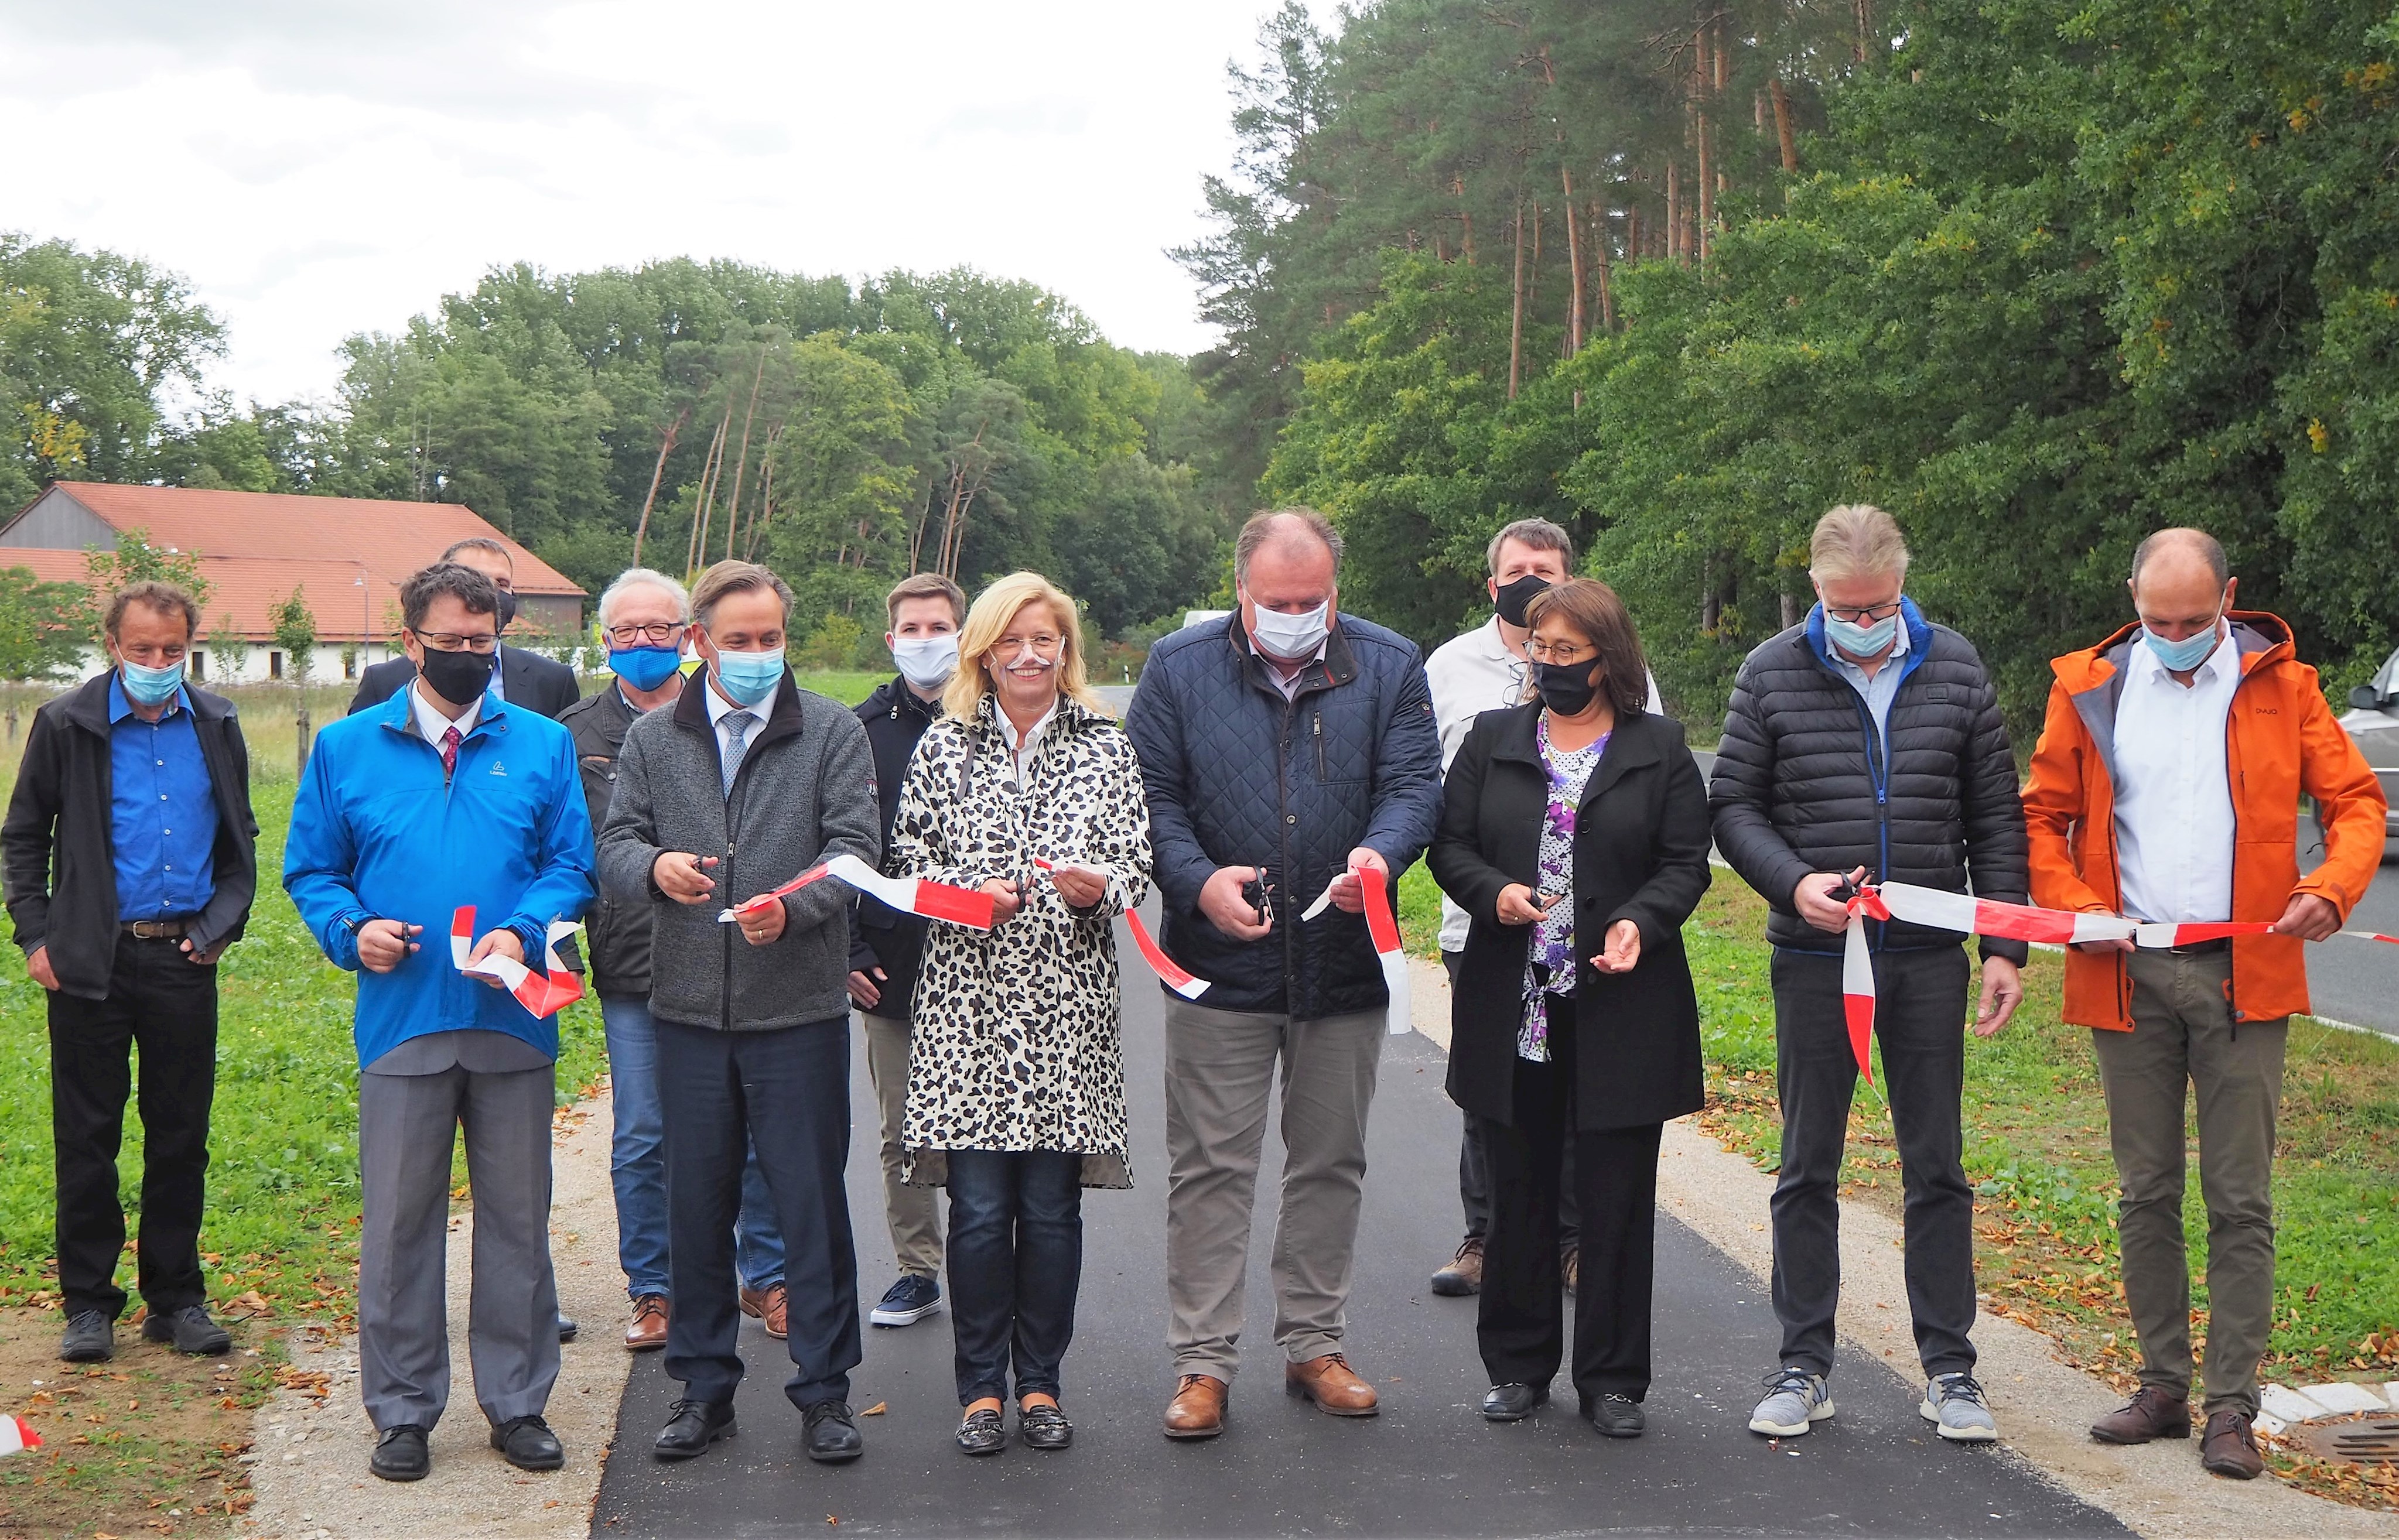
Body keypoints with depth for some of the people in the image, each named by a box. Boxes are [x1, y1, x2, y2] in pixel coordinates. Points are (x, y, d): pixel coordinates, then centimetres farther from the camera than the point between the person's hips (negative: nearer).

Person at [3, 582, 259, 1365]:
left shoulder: (216, 725, 7)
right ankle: (88, 1303, 13)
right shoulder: (67, 724, 0)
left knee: (181, 1138, 7)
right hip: (91, 962, -2)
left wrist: (221, 925, 3)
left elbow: (240, 842, 16)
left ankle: (175, 1298, 17)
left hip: (184, 959, 2)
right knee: (87, 1138, 3)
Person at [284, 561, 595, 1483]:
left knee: (517, 1221, 8)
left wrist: (524, 930, -15)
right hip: (401, 1020, 0)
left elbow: (573, 864, 3)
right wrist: (351, 929, -10)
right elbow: (311, 869, 9)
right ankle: (402, 1411, 15)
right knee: (399, 1224, 4)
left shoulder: (543, 745, 6)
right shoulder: (348, 748, 7)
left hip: (515, 1022, 1)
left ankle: (517, 1403, 19)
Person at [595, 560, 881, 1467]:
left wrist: (793, 906, -23)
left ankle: (823, 1391, 13)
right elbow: (615, 842, 9)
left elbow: (855, 847, -5)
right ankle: (704, 1386, 22)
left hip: (799, 1008, -2)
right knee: (695, 1203, 9)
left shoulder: (832, 732, 3)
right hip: (689, 1008, 3)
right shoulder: (652, 739, 10)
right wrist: (654, 866, -14)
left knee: (811, 1202, 2)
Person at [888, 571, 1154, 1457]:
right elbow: (908, 862, 7)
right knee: (978, 1208, -1)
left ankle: (1040, 1383, 17)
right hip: (967, 1002, 0)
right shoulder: (943, 747, 8)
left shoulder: (1106, 748, 8)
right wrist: (966, 895, -12)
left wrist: (1097, 886, -17)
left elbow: (1134, 871, 5)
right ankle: (981, 1390, 12)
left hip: (1068, 1005, 1)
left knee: (1051, 1208, 3)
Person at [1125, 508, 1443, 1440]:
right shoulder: (1180, 667, 1)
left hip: (1345, 966, 2)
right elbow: (1147, 794, 0)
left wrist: (1380, 854, -23)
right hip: (1218, 966, -2)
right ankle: (1202, 1362, 7)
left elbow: (1414, 783, -1)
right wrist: (1198, 881, -17)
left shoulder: (1389, 666, 4)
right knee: (1210, 1164, 0)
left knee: (1331, 1161, 11)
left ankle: (1314, 1344, 24)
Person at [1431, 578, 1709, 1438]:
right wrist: (1494, 893, -11)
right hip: (1512, 1006, 2)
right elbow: (1450, 844, 9)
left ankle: (1613, 1379, 13)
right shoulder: (1493, 741, 10)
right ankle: (1518, 1366, 22)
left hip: (1623, 1004, -2)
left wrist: (1641, 921, -16)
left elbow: (1686, 862, 2)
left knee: (1617, 1198, 2)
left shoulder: (1660, 749, 4)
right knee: (1519, 1190, 9)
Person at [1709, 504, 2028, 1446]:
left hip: (1929, 956, 1)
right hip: (1814, 959, -1)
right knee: (1809, 1170, 6)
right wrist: (1793, 882, -16)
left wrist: (2005, 947, 2)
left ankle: (1949, 1368, 15)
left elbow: (1996, 819, 7)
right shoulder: (1772, 675, -1)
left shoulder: (1955, 670, 4)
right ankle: (1805, 1367, 16)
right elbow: (1732, 806, 2)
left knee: (1937, 1166, 6)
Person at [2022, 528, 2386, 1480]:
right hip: (2129, 975, 2)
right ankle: (2163, 1386, 20)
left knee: (2241, 1199, 0)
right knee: (2145, 1193, 9)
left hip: (2244, 975, -1)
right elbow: (2044, 816, 10)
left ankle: (2232, 1408, 5)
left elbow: (2355, 799, 5)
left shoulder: (2278, 684, 3)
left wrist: (2332, 888, -14)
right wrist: (2075, 905, -7)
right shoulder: (2090, 687, 5)